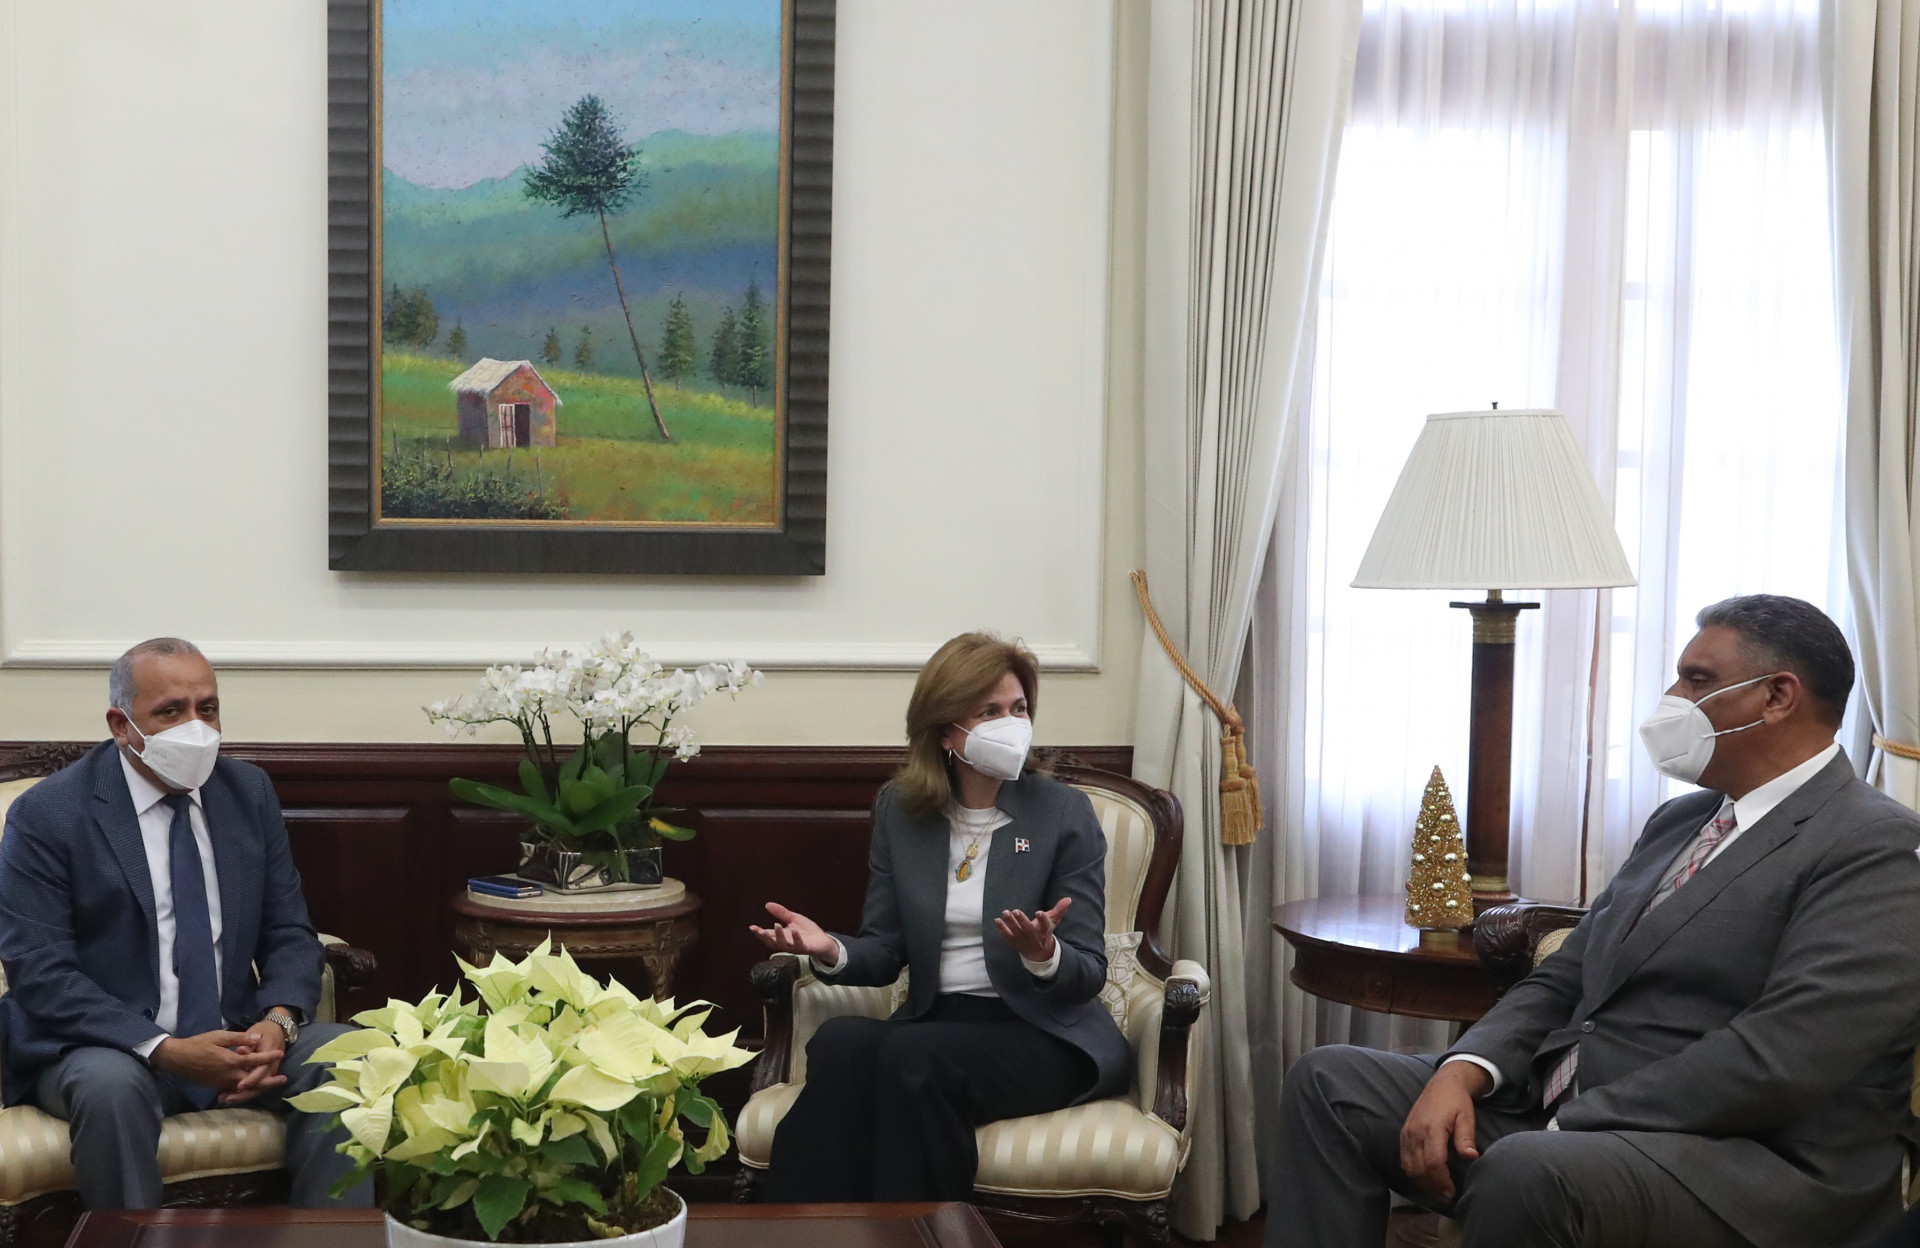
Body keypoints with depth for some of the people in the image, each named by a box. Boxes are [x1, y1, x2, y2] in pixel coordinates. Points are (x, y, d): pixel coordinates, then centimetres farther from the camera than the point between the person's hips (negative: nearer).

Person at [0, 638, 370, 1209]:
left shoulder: (250, 792, 9)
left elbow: (289, 933, 9)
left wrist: (278, 1022, -14)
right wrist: (166, 1051, -24)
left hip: (237, 1036, 4)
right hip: (108, 1046, -4)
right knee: (110, 1086, -36)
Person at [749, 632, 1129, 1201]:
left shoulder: (1065, 812, 0)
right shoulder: (899, 810, 10)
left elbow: (1088, 974, -2)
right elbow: (886, 951, 9)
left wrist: (1044, 957, -26)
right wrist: (831, 951, -15)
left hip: (1045, 1035, -3)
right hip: (935, 1020, 3)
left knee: (912, 1054, -33)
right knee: (838, 1040, -30)